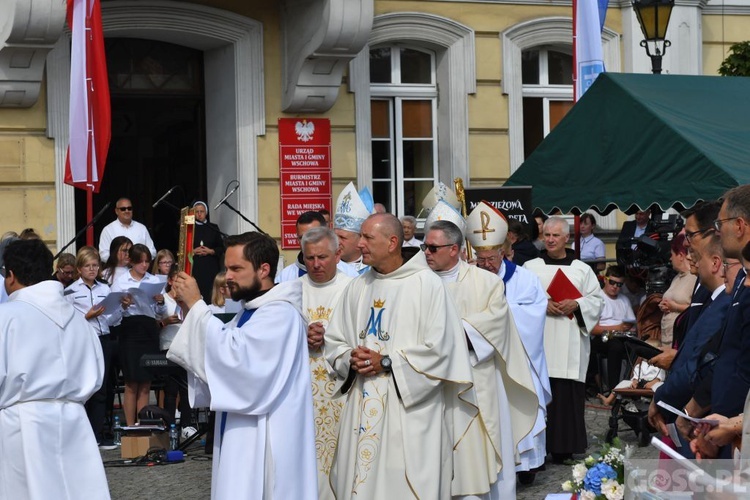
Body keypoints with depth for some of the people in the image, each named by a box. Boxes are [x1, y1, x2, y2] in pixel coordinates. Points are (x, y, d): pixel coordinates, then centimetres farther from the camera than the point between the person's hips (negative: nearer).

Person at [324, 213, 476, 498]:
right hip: (362, 408, 6)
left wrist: (386, 362, -14)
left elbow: (439, 349, -14)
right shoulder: (358, 287, 10)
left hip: (409, 410, -5)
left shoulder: (427, 285, -8)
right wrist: (351, 360, -9)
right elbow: (334, 340, 12)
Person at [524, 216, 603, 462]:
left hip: (570, 344, 1)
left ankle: (564, 447, 8)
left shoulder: (582, 269, 12)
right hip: (539, 342, -1)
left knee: (569, 395, -1)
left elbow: (597, 300, 9)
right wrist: (542, 305, -12)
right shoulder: (530, 267, 9)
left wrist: (576, 305, -9)